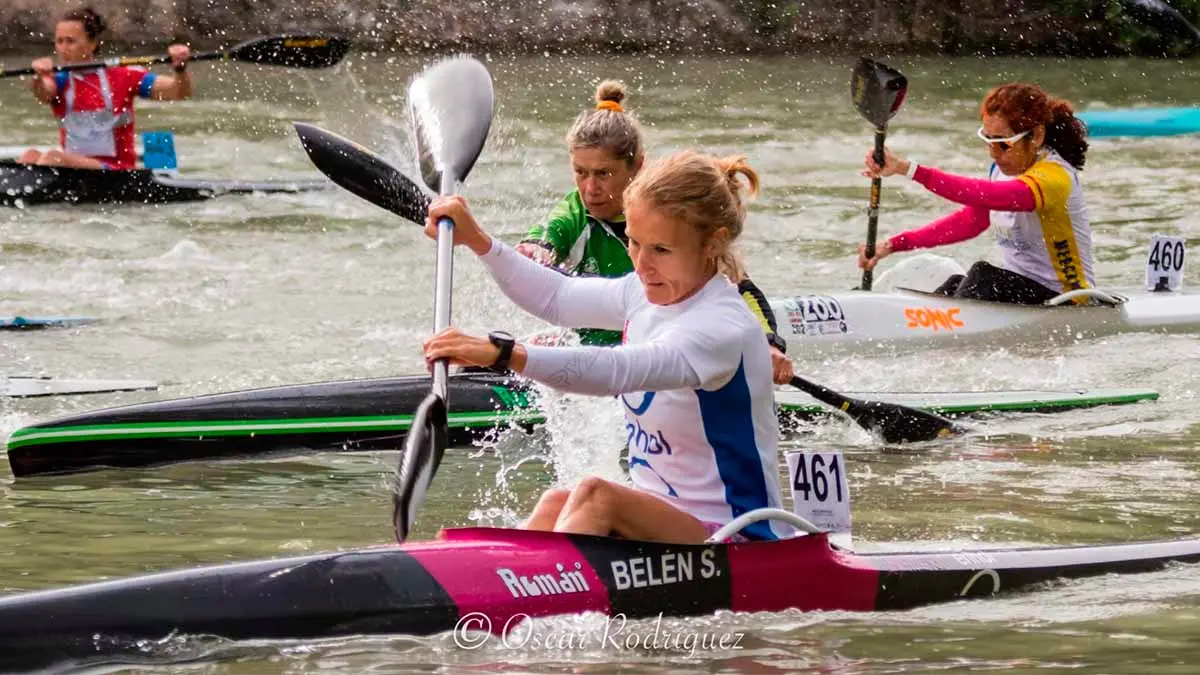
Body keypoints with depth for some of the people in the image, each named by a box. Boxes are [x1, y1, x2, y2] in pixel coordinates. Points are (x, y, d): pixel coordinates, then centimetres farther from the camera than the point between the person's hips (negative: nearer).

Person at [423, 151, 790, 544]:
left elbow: (616, 371, -37)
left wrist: (505, 354, -47)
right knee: (556, 508, -22)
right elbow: (556, 298, 21)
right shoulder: (647, 293, 7)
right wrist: (476, 240, 9)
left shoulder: (723, 328, -21)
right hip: (660, 519, 8)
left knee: (595, 497, -31)